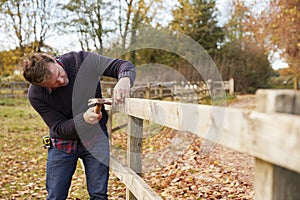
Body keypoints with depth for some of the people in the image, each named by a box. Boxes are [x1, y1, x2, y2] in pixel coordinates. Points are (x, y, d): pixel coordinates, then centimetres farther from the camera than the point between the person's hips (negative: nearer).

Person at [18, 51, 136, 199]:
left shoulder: (81, 60, -19)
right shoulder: (35, 95, -19)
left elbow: (125, 66, -19)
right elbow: (59, 128, -17)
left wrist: (124, 80, -44)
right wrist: (83, 119, -37)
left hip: (95, 139, 0)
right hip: (62, 144, 0)